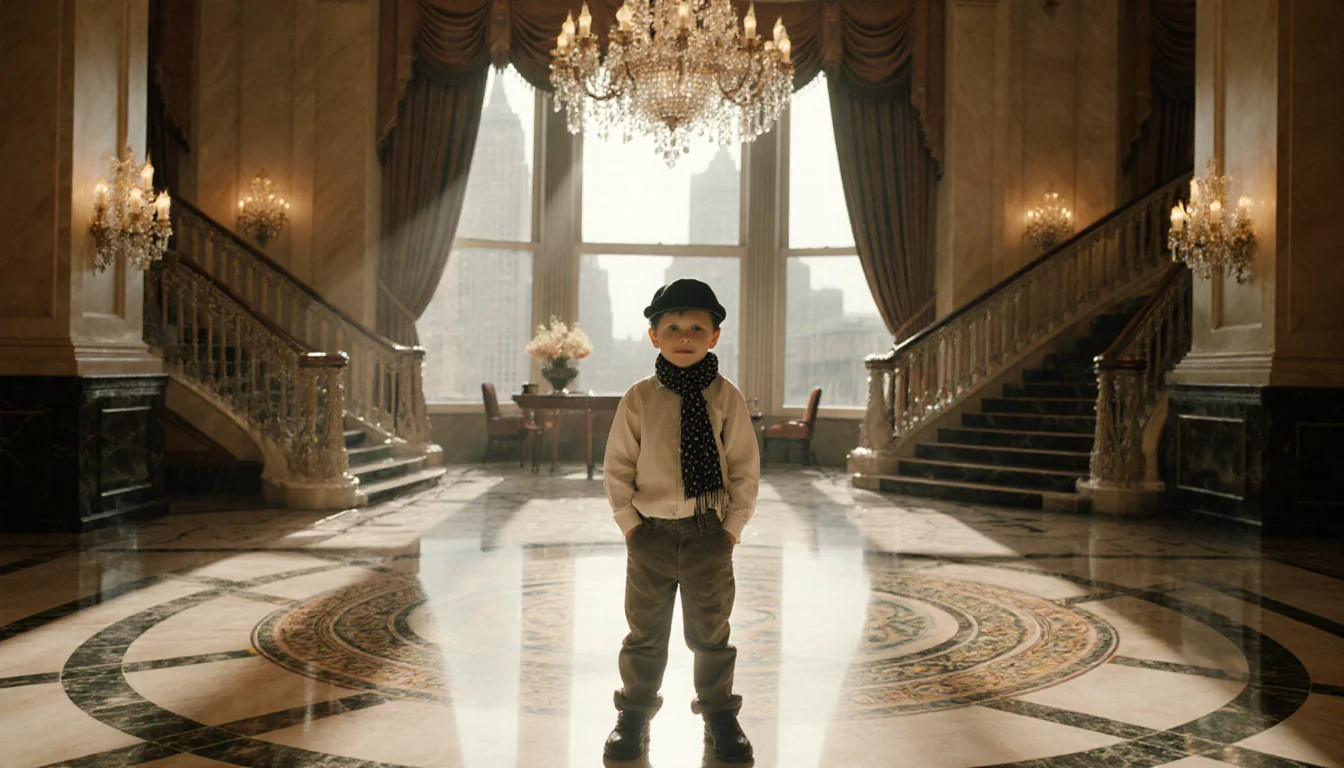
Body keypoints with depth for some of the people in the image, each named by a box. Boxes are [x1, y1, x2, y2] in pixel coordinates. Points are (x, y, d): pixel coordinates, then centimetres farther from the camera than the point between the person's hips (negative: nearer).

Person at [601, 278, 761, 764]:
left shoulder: (725, 397, -2)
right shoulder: (639, 400, -2)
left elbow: (746, 467, 1)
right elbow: (617, 466, 2)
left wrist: (733, 525, -4)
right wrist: (629, 522, -4)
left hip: (709, 535, 0)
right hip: (651, 534, 0)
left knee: (711, 633, 11)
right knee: (645, 633, 12)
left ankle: (719, 718, 27)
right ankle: (634, 718, 27)